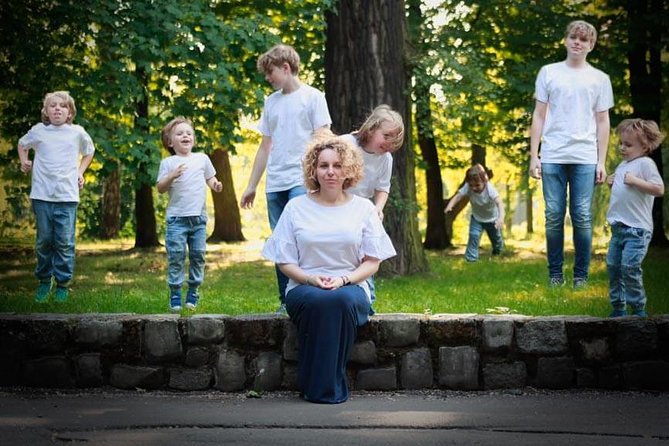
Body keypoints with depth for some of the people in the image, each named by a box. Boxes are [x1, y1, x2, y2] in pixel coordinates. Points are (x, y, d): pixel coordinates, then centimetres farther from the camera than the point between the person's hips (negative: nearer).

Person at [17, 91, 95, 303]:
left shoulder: (77, 132, 5)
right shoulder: (38, 131, 5)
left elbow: (89, 151, 24)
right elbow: (22, 144, 26)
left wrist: (80, 172, 13)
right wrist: (24, 162, 9)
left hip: (67, 197, -1)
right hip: (42, 195, 1)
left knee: (65, 243, -3)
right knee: (43, 241, 5)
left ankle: (63, 284, 5)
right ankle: (44, 281, 17)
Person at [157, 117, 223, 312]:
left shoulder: (202, 159, 10)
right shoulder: (168, 163, 2)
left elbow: (210, 178, 21)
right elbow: (160, 188, -1)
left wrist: (215, 185, -1)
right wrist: (172, 176, -18)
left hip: (198, 217, 3)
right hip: (177, 217, -3)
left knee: (198, 255, 4)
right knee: (176, 256, -4)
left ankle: (193, 292, 15)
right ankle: (175, 294, 3)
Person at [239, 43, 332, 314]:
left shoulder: (313, 97, 2)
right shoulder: (271, 102, 18)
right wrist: (251, 186, 18)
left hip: (302, 181, -6)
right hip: (275, 184, 6)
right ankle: (285, 301, 10)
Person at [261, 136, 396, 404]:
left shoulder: (363, 208, 9)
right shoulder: (296, 208, 9)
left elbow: (372, 262, 6)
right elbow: (284, 261, 7)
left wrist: (343, 280, -13)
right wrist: (312, 279, -13)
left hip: (351, 288, 0)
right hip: (304, 288, 0)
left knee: (342, 300, -37)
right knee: (318, 301, -38)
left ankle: (330, 384, -26)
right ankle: (319, 387, -28)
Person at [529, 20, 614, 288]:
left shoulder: (599, 79, 10)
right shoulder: (549, 73, 9)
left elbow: (602, 122, 10)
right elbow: (539, 116, 9)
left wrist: (601, 162, 3)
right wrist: (533, 156, 2)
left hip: (585, 158, 0)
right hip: (552, 157, 0)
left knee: (582, 217, -2)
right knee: (554, 216, 1)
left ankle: (581, 275, 7)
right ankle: (555, 273, 9)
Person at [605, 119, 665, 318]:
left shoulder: (645, 164, -9)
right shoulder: (622, 165, 17)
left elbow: (659, 189, -19)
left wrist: (635, 181, -22)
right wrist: (611, 184, 10)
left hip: (637, 228, -9)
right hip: (619, 227, 9)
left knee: (629, 266, -14)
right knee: (613, 265, 8)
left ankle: (638, 308, -4)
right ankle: (618, 307, 18)